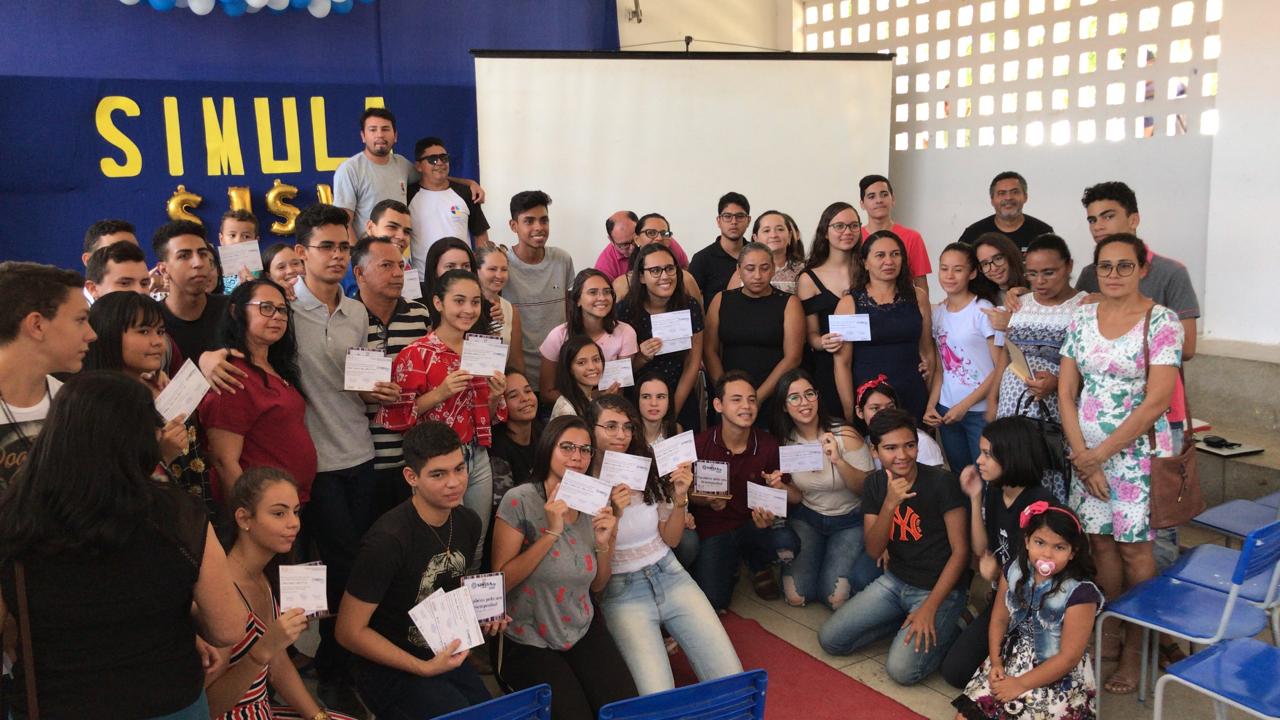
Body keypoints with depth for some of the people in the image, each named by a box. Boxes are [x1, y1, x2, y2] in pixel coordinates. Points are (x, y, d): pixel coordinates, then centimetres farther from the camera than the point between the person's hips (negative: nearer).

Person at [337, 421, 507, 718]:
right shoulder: (388, 540, -25)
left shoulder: (468, 522, -4)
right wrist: (422, 668, -19)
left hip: (445, 654, 7)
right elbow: (350, 631, -19)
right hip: (388, 667, -7)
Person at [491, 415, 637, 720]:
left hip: (583, 630, 5)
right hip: (529, 641, -4)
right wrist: (551, 533, -24)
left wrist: (605, 542, -11)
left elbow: (597, 585, 8)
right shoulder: (519, 500, -15)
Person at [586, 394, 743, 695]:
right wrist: (613, 515, -23)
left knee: (732, 679, -8)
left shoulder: (648, 470, 2)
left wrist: (680, 498, -9)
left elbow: (670, 540, 8)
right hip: (621, 590, -3)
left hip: (669, 575, 4)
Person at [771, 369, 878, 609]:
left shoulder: (845, 436, -16)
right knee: (796, 597, -11)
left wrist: (839, 461, -31)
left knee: (836, 598, -16)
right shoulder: (785, 442, -5)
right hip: (807, 519, 3)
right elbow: (797, 497, 4)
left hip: (849, 521, -2)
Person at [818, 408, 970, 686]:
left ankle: (944, 630, 6)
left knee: (902, 670, -22)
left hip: (940, 588, -5)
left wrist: (929, 608, -19)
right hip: (895, 581, 6)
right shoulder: (874, 484, -2)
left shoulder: (942, 483, -18)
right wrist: (890, 504, -28)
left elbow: (960, 551, -15)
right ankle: (905, 621, 12)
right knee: (830, 639, -2)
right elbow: (874, 550, -10)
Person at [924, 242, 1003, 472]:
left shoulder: (983, 310, -8)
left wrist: (964, 405, -12)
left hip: (980, 411, -5)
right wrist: (931, 405, -2)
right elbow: (940, 367, 11)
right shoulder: (937, 313, 7)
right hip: (946, 410, 5)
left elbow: (1001, 367, -10)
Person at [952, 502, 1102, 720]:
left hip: (1058, 679, -4)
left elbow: (1069, 657, -17)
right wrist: (995, 663, -6)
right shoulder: (1014, 572, -3)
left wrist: (1021, 684, -16)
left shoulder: (1079, 593, -20)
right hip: (1009, 663, 5)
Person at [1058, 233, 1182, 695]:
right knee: (1101, 543, 10)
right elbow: (1066, 392, 5)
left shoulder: (1161, 321, -9)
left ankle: (1135, 649, 15)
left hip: (1136, 452, -4)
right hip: (1086, 453, 4)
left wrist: (1102, 453, -13)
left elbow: (1157, 400, -14)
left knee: (1134, 549, 2)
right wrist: (1081, 454, -5)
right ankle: (1108, 635, 24)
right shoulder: (1082, 319, 5)